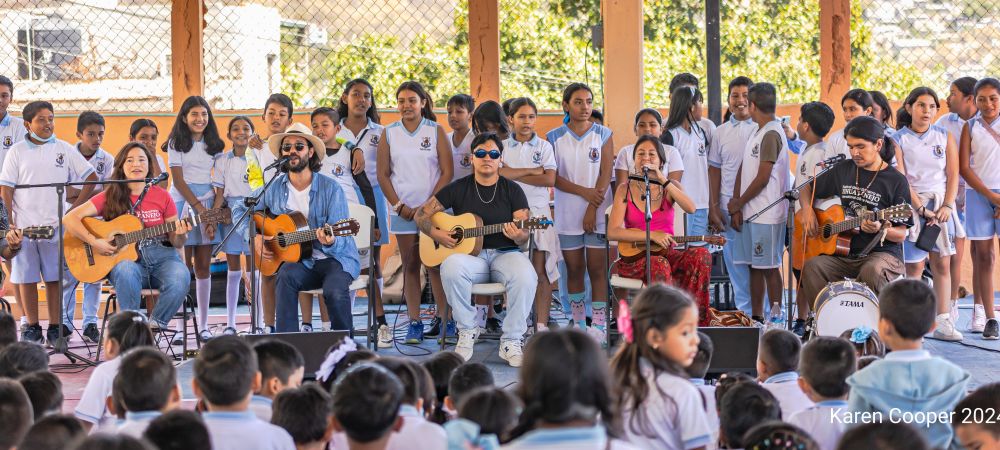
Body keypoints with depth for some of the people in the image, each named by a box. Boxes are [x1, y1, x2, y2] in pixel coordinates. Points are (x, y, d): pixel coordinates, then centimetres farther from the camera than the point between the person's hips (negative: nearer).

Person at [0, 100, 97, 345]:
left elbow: (91, 178, 7)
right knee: (26, 278, 2)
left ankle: (55, 328, 8)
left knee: (55, 279, 1)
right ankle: (32, 328, 12)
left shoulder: (64, 150, 6)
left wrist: (75, 208, -2)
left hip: (57, 225, 0)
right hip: (24, 226, 0)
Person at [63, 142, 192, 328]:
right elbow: (69, 218, -3)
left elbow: (176, 243, 12)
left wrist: (180, 235, -12)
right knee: (126, 272, -38)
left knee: (180, 278, -32)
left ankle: (154, 325, -12)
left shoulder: (161, 196, 8)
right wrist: (94, 242, -14)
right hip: (125, 257, -1)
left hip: (161, 257, 2)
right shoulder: (109, 197, 4)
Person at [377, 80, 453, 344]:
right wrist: (399, 206, -5)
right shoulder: (389, 134, 7)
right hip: (403, 210, 1)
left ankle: (443, 319, 1)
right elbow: (383, 174, 5)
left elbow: (447, 172, -1)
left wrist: (429, 205, -10)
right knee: (410, 266, 3)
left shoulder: (436, 131, 3)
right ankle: (414, 323, 4)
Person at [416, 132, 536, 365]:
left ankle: (511, 341, -20)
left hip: (504, 253, 0)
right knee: (451, 267, -36)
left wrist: (518, 236, -24)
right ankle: (467, 331, -16)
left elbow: (524, 236, 0)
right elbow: (421, 215, 12)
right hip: (469, 254, 0)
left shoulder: (512, 190, 6)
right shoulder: (458, 189, 8)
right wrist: (435, 233, -7)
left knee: (525, 276, -35)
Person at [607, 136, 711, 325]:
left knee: (701, 255, -27)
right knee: (659, 265, -37)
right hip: (634, 257, -2)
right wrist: (652, 235, -17)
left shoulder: (670, 187, 7)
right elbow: (613, 232, -8)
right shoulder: (625, 190, 2)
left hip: (666, 254, 3)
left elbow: (690, 208, -16)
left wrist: (662, 180, -21)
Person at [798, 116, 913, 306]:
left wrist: (880, 229, -24)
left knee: (872, 271, -39)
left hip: (882, 253, -4)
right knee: (811, 267, -26)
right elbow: (807, 189, 26)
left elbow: (901, 235, -3)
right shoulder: (843, 171, 12)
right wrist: (807, 210, 5)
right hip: (843, 253, 4)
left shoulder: (896, 181, -2)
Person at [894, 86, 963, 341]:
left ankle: (943, 322, 2)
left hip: (941, 204, 3)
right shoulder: (898, 140, 0)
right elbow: (901, 179, -6)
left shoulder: (945, 137, 9)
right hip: (911, 205, -3)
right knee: (914, 265, -6)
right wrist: (921, 208, -14)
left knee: (942, 263, 0)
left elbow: (953, 175, 5)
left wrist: (947, 206, -8)